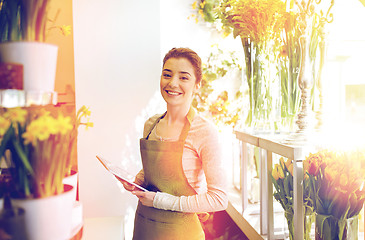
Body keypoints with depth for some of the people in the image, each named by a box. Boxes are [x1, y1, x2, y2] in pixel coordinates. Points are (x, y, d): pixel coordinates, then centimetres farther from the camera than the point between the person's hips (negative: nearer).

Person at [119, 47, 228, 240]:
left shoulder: (203, 130, -18)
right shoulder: (151, 125, 0)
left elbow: (218, 199, -19)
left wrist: (160, 200, -18)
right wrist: (136, 183, -4)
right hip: (143, 224, 5)